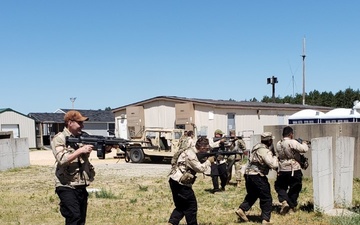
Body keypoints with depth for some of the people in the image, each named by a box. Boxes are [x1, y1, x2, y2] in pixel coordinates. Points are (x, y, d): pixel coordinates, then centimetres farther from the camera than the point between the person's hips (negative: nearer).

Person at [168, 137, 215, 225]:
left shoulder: (193, 152, 15)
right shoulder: (190, 153, -17)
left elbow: (198, 166, 17)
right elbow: (200, 168, -16)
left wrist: (208, 161, 5)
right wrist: (209, 161, -3)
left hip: (176, 181, 10)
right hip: (180, 183, -10)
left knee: (181, 206, 14)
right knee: (191, 205, 3)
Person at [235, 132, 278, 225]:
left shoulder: (256, 147, 10)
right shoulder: (265, 151, -16)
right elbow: (274, 165, -22)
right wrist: (275, 157, -4)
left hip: (248, 174, 9)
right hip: (257, 176, -8)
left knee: (252, 195, 25)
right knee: (266, 199, 3)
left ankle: (241, 209, 15)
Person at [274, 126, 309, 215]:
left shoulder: (278, 144, 4)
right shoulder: (292, 142, -15)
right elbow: (304, 149, -17)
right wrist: (304, 144, 6)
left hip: (282, 171, 4)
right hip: (294, 170, -3)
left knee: (280, 187, 19)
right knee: (294, 189, 12)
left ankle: (284, 201, -4)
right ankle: (291, 207, 16)